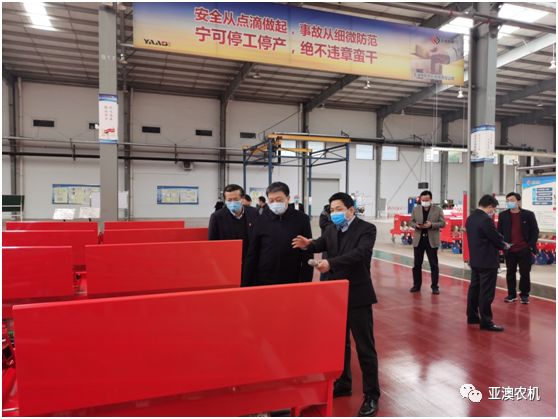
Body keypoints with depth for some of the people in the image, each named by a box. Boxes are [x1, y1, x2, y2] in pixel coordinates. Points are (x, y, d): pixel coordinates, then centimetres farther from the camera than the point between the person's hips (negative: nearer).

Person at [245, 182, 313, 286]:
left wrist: (305, 282, -6)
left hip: (292, 281, -1)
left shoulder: (301, 219, -3)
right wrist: (250, 282, 0)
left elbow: (307, 255, -2)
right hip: (264, 280, 1)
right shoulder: (261, 220, -1)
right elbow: (253, 254, 3)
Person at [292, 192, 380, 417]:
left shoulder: (366, 229, -13)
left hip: (357, 295, -6)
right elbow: (321, 244, -3)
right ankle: (343, 383, 37)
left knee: (364, 347, 4)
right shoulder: (331, 229, 8)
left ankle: (371, 395, 18)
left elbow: (359, 253, -28)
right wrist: (308, 244, -26)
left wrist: (330, 263, -39)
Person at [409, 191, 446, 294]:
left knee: (434, 265, 3)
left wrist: (431, 224, -20)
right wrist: (416, 225, -15)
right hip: (418, 240, 2)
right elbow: (411, 222, 8)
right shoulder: (415, 209, 6)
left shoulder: (438, 209, -1)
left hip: (432, 240, -2)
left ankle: (435, 286, 12)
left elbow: (442, 223, -4)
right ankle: (416, 285, 19)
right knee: (417, 264, 8)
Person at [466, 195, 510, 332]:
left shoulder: (471, 218, 8)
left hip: (475, 260, 9)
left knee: (474, 288, 15)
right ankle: (486, 322, 5)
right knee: (486, 292, -2)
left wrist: (500, 243, 11)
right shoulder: (486, 220, -21)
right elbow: (496, 238, -15)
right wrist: (505, 245, 6)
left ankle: (472, 316, 25)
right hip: (487, 261, -9)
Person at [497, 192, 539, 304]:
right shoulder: (503, 215, 4)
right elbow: (499, 232, 7)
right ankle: (511, 294, 20)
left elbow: (535, 231, -1)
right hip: (509, 250, 2)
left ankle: (524, 295, 18)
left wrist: (531, 246, -9)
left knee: (525, 273, 5)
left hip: (525, 250, -2)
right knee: (510, 273, 9)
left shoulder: (528, 214, -2)